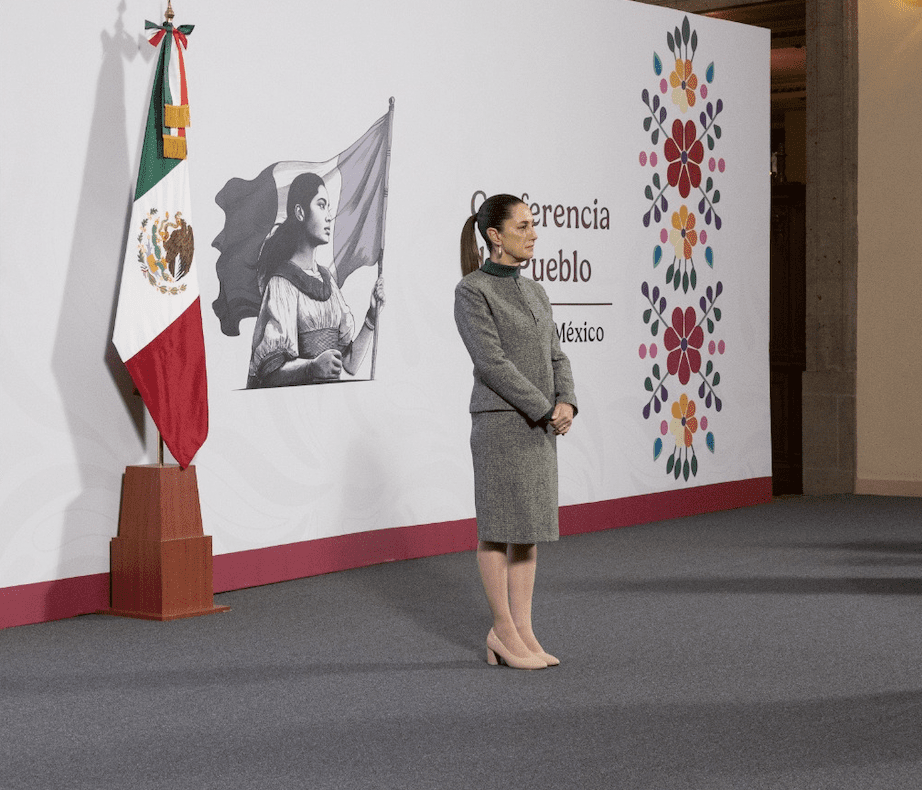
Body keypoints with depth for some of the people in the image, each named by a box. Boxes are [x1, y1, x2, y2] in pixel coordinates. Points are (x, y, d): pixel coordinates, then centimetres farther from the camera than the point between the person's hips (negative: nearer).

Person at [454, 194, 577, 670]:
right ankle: (503, 631, 8)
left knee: (530, 525, 8)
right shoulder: (472, 291, -8)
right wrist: (546, 409, -16)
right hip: (500, 421, -7)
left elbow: (555, 357, 12)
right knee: (499, 526, 0)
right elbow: (491, 362, -16)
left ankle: (522, 630, 14)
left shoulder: (532, 292, 15)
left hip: (540, 426, 8)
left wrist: (565, 403, -7)